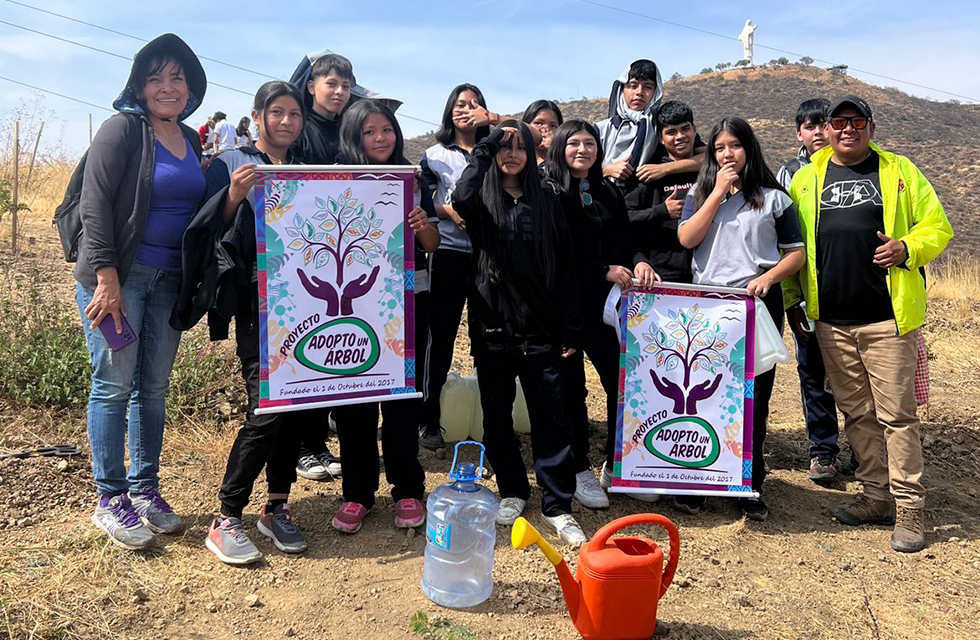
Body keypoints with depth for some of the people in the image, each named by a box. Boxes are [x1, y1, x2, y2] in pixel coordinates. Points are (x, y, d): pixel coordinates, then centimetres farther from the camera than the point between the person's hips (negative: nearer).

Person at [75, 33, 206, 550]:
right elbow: (95, 203, -12)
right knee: (114, 384, -4)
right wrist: (106, 276, -18)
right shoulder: (123, 129, -5)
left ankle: (144, 489, 19)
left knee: (153, 386, 8)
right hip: (117, 274, -6)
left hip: (168, 279, 6)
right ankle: (110, 500, 8)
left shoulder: (191, 141, 15)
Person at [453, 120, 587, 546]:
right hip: (493, 326, 0)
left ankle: (557, 507, 10)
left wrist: (570, 331, 1)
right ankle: (512, 491, 28)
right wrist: (487, 145, -14)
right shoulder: (483, 200, 5)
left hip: (540, 328, 0)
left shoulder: (546, 202, 8)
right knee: (497, 415, 10)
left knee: (551, 417, -1)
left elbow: (565, 269, 6)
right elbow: (461, 199, -23)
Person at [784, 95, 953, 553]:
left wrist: (906, 249, -14)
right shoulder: (806, 178, 11)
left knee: (896, 414, -1)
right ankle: (878, 496, 23)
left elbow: (937, 227, 7)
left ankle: (909, 508, 10)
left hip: (887, 318, -3)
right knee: (857, 414, 10)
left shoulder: (900, 172, 5)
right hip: (831, 321, 3)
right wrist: (792, 299, 10)